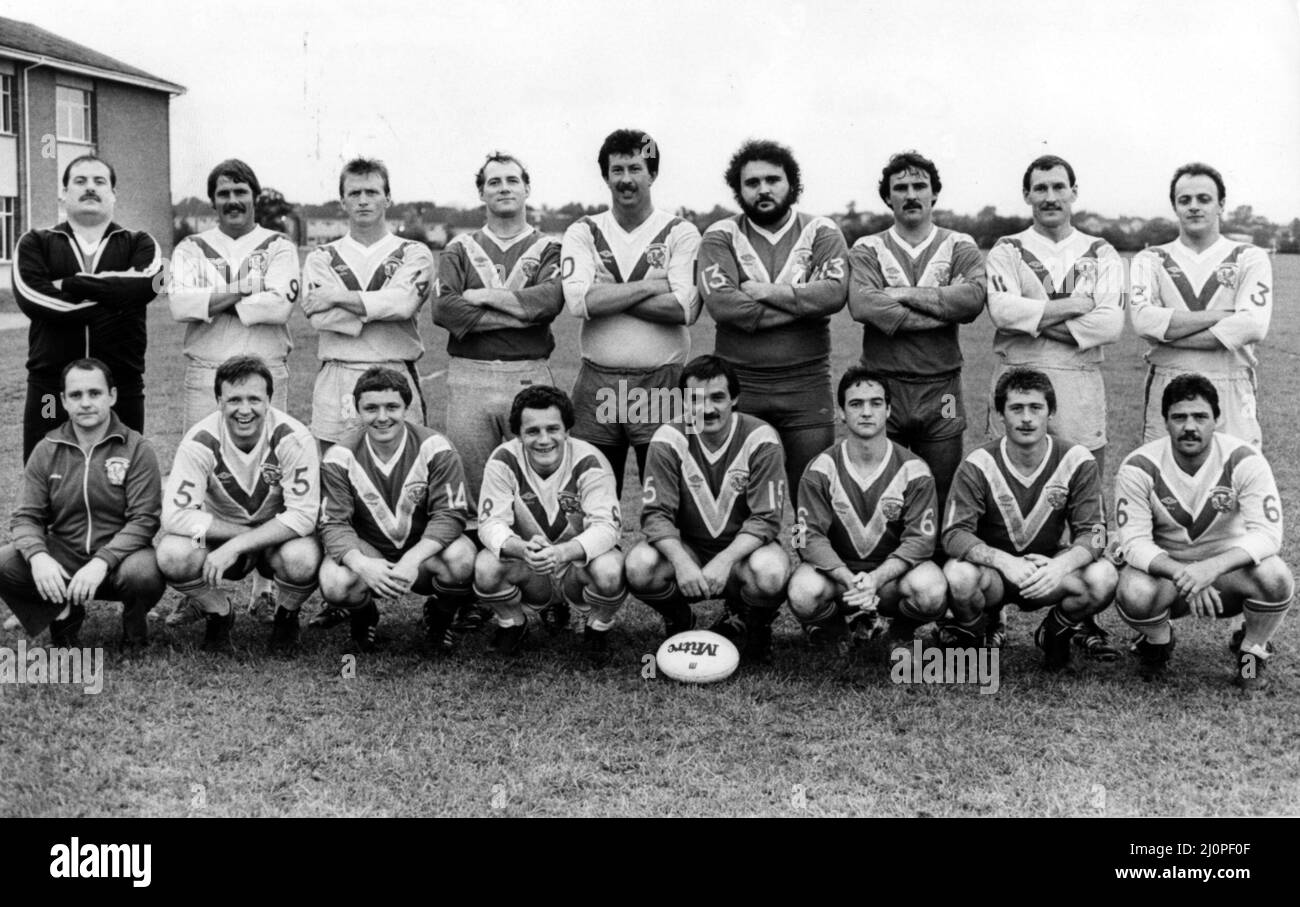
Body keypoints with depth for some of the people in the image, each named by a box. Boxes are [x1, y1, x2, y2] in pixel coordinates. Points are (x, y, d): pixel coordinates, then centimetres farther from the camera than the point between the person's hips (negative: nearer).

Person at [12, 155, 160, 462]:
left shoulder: (138, 244, 11)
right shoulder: (35, 244, 11)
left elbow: (144, 284, -12)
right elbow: (30, 296, -9)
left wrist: (70, 284, -9)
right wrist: (113, 301, -12)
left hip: (121, 387, 0)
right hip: (50, 387, 0)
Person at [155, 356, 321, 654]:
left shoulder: (294, 438, -22)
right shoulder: (200, 441, -19)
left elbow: (303, 515, -25)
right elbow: (175, 515, -21)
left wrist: (235, 546, -30)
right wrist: (238, 531, -26)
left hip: (279, 538, -1)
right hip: (219, 537, 1)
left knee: (302, 559, -36)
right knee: (173, 554, -30)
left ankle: (286, 618, 2)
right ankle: (219, 613, 4)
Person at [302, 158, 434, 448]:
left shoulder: (414, 254, 7)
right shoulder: (321, 257, 11)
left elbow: (403, 303, -12)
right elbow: (319, 316, -6)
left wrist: (337, 297, -7)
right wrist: (380, 307, -7)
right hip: (336, 382, 1)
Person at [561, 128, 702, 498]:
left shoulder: (681, 233, 3)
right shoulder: (583, 232, 8)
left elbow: (686, 309, -12)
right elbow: (580, 301, -9)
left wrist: (608, 297, -9)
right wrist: (651, 287, -9)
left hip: (662, 383, -2)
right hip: (596, 383, 2)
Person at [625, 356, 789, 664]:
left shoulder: (760, 439, -13)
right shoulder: (669, 439, -9)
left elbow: (766, 519, -16)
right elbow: (655, 514, -14)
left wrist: (725, 560, -32)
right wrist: (681, 561, -33)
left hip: (743, 549, -1)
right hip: (687, 549, 1)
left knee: (771, 571, -36)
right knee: (639, 565, -30)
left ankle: (750, 626, 2)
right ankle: (677, 621, 5)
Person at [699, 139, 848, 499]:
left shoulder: (821, 232, 5)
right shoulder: (721, 237, 3)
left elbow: (834, 292, -13)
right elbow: (721, 303, -14)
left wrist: (767, 292, -12)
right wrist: (802, 304, -11)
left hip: (807, 385, 0)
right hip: (738, 385, 0)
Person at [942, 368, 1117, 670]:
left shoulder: (1077, 461, -8)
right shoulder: (978, 466, -12)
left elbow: (1092, 533, -11)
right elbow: (954, 534, -18)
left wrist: (1061, 566, -34)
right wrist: (1006, 562, -36)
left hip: (1050, 572, 2)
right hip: (993, 570, -1)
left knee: (1103, 577, -29)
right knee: (958, 575, -36)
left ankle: (1055, 633, 4)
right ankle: (969, 635, 0)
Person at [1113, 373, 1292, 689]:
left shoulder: (1244, 461, -17)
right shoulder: (1139, 468, -17)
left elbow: (1267, 533, -23)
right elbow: (1134, 542, -19)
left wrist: (1212, 567, -41)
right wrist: (1181, 574, -38)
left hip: (1228, 567, 0)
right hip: (1163, 568, 0)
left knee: (1276, 578, -32)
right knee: (1134, 593, -34)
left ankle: (1252, 651, 1)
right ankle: (1157, 643, 4)